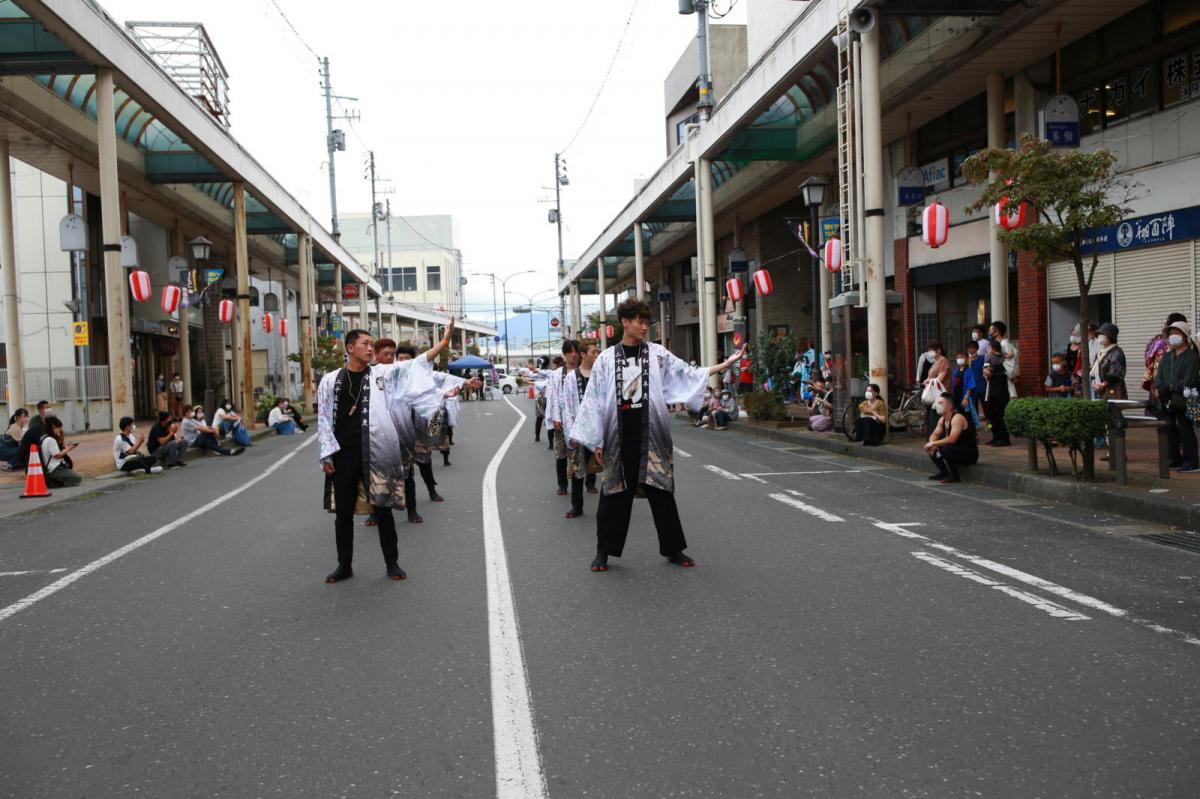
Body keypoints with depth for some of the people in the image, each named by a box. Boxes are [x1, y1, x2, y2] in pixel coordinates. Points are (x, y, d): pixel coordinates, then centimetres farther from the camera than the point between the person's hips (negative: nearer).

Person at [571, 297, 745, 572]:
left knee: (661, 492, 7)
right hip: (619, 438, -1)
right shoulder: (606, 359, 1)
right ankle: (604, 550, 19)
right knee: (615, 494, 6)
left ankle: (673, 549, 19)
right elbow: (594, 400, 2)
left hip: (651, 436, 1)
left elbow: (688, 375, 2)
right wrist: (596, 441, 0)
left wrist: (727, 363, -8)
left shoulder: (657, 353, 3)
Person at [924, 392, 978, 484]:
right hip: (956, 450, 9)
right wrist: (932, 444, -12)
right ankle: (944, 473, 12)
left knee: (946, 448, -35)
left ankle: (955, 476, -15)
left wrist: (934, 443, -28)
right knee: (930, 448, 3)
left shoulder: (957, 418, -23)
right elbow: (934, 435, 10)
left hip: (970, 453, -9)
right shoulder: (942, 419, 5)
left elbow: (952, 439, -34)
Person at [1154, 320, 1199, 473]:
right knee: (1170, 430, 10)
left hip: (1183, 402, -7)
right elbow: (1158, 376, 9)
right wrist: (1159, 388, -10)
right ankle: (1176, 460, 20)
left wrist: (1171, 387, -14)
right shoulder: (1166, 356, 17)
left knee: (1185, 430, -4)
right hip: (1167, 402, 7)